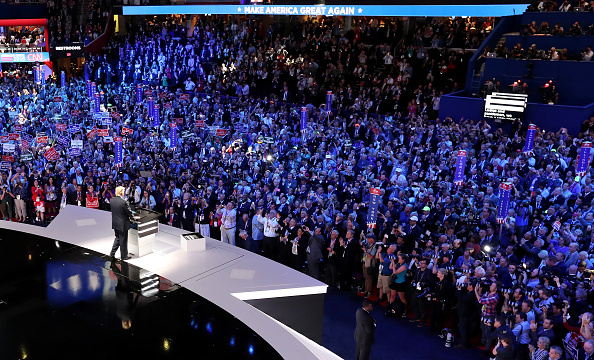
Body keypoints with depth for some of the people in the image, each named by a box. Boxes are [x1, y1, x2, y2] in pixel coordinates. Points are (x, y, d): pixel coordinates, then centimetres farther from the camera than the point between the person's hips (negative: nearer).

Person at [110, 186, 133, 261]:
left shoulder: (111, 200, -4)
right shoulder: (124, 202, -24)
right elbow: (129, 213, -15)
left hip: (115, 223, 6)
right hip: (123, 224, -6)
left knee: (117, 238, 24)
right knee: (123, 240, 8)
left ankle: (112, 253, 24)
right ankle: (124, 256, 21)